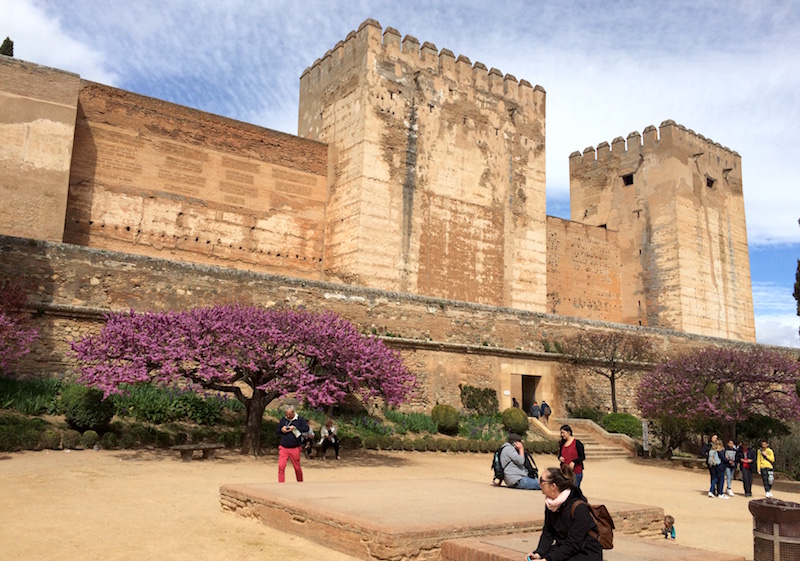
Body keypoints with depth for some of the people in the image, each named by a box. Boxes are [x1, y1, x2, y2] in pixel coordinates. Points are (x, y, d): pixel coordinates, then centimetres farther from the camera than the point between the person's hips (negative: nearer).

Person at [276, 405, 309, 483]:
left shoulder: (300, 419, -1)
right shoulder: (283, 419, 8)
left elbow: (306, 428, -12)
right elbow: (277, 430, 16)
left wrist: (294, 428, -17)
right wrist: (281, 430, -7)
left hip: (295, 449, -2)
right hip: (283, 448, 2)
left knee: (297, 467, 9)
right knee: (281, 466, -10)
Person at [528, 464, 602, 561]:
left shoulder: (579, 508, -22)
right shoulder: (550, 504, 0)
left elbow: (572, 545, -21)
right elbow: (547, 533, 2)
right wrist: (539, 553, -15)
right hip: (563, 548, 7)